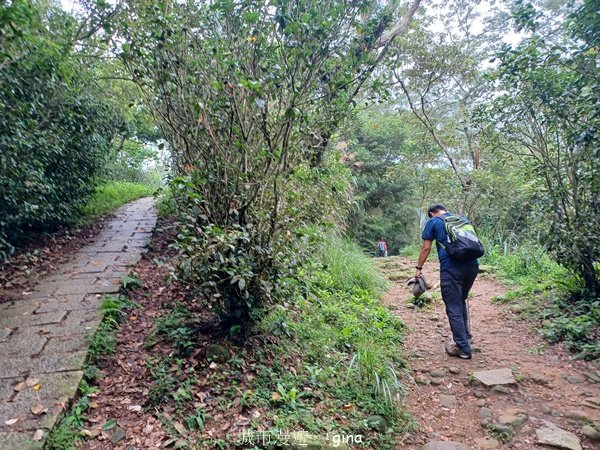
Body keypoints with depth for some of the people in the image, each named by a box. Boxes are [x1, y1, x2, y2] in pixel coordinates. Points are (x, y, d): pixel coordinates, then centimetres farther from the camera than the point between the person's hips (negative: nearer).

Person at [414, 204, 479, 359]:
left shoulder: (433, 222, 8)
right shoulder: (462, 219, 22)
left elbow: (426, 248, 5)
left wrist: (419, 268, 13)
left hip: (451, 267, -6)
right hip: (472, 265, 6)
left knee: (454, 308, 2)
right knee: (461, 302, 23)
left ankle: (463, 348, 4)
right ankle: (466, 337, 32)